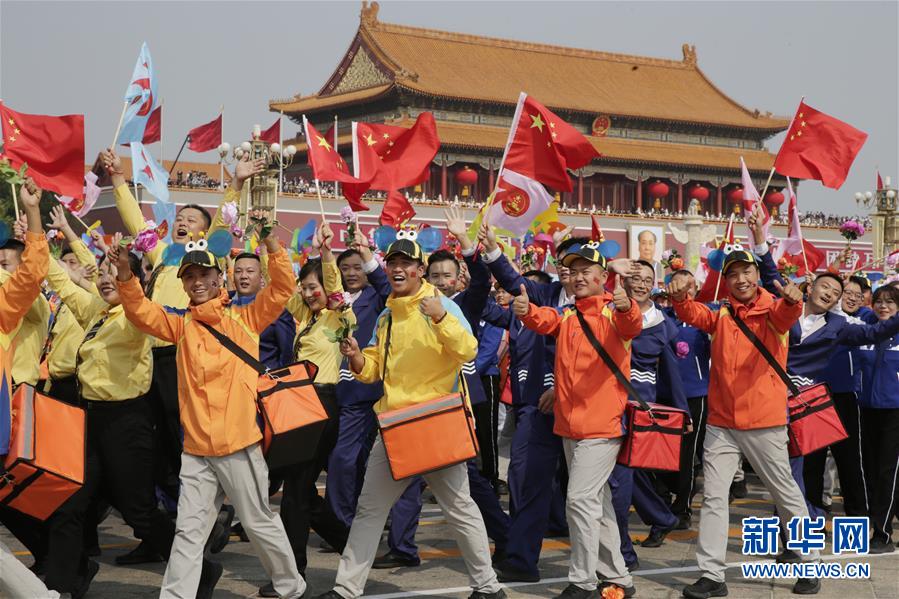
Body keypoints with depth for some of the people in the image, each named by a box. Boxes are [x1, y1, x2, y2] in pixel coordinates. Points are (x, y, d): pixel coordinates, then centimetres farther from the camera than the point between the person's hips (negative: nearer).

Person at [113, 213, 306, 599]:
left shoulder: (244, 319, 1)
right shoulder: (182, 325, 9)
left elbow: (282, 289, -8)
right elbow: (141, 313, 1)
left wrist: (270, 242, -19)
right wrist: (126, 274, -15)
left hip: (239, 445, -3)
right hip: (196, 450, 3)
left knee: (260, 523, 9)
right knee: (189, 530, 7)